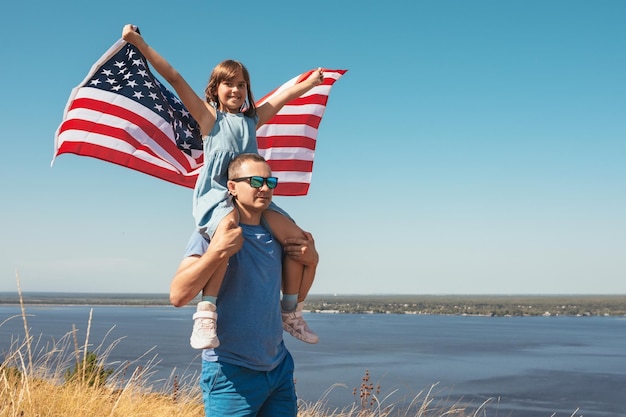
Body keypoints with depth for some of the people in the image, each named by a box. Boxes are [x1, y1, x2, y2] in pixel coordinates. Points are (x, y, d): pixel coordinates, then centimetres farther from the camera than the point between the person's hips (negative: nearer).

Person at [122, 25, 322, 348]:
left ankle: (291, 313, 6)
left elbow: (284, 95, 32)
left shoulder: (253, 119, 20)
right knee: (228, 229, -39)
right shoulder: (209, 117, 7)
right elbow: (174, 79, -1)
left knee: (298, 239, -9)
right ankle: (205, 314, -39)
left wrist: (311, 82, 44)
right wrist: (140, 44, -7)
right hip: (216, 194, -5)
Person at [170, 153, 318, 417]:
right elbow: (178, 296, -21)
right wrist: (218, 251, -31)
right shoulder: (213, 230, -10)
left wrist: (312, 262, 2)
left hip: (279, 367, 6)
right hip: (232, 372, -6)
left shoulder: (275, 235, 9)